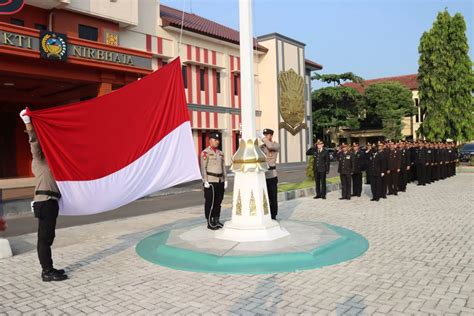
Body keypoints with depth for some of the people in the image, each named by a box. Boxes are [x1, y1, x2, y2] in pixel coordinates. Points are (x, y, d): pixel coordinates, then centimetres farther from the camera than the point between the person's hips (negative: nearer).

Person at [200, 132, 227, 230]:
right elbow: (203, 168, -10)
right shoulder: (205, 152, -6)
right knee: (210, 203, -2)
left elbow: (223, 167, 15)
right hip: (210, 181, -6)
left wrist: (225, 180, 9)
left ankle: (216, 221, 21)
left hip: (220, 181, 7)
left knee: (218, 202, 11)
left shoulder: (220, 153, 14)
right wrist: (205, 181, -15)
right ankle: (209, 223, 5)